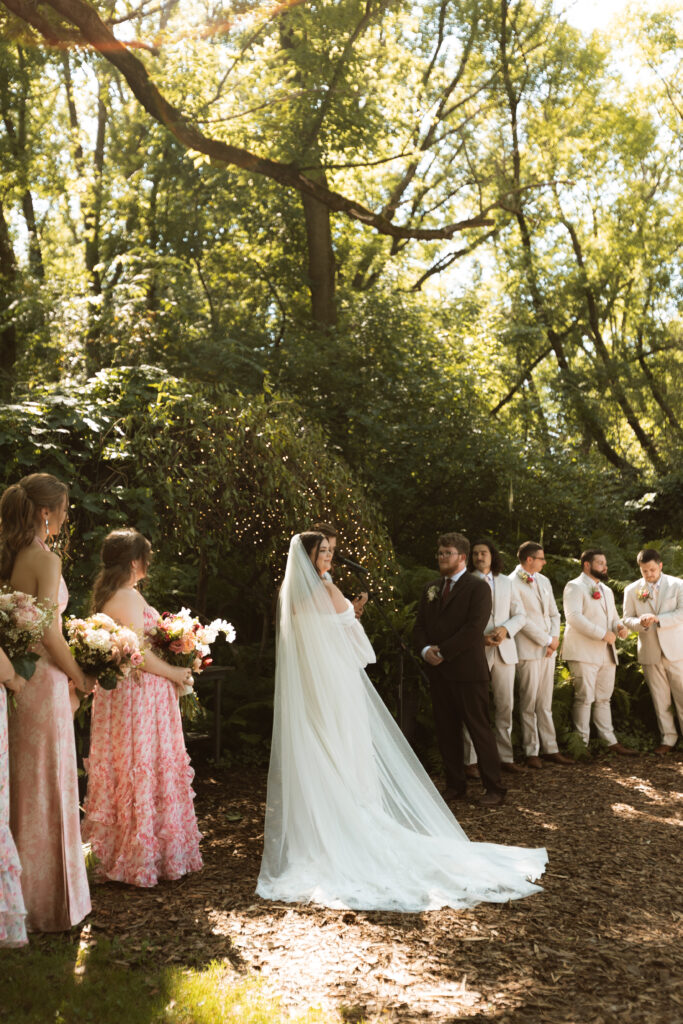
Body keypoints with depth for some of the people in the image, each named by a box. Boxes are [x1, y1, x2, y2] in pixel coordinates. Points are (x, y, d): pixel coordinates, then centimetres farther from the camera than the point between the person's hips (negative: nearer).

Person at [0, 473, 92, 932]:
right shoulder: (46, 560, -15)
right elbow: (49, 632, -19)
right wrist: (80, 677, -7)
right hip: (44, 681, -8)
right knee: (47, 787, 3)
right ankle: (51, 898, 15)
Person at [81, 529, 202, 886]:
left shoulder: (105, 596, 12)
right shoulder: (129, 598, -18)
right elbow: (139, 652, -22)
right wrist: (176, 673, -11)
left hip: (116, 692, 10)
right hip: (140, 695, -10)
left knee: (120, 769, 14)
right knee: (144, 770, -2)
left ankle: (113, 850, 24)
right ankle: (143, 857, 6)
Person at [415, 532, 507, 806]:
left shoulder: (478, 587, -5)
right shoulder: (430, 588, 16)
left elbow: (474, 628, -15)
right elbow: (420, 626, 14)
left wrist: (443, 652, -16)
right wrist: (425, 649, -7)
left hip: (467, 670, -6)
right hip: (438, 671, 6)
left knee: (479, 729, -2)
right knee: (446, 731, 10)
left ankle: (494, 788, 6)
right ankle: (455, 786, 20)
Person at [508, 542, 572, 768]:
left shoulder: (543, 580, 16)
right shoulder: (512, 583, -10)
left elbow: (554, 613, 18)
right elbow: (521, 619, -15)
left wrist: (555, 637, 1)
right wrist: (546, 641, -10)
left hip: (548, 650, 7)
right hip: (528, 650, -7)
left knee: (545, 704, 10)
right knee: (529, 704, -1)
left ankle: (550, 749, 13)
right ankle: (532, 752, 5)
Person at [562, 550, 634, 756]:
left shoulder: (607, 590, 23)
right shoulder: (574, 587, -5)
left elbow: (613, 618, 27)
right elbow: (573, 616, -18)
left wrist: (620, 627, 2)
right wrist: (602, 634, -20)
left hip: (607, 653, 8)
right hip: (584, 652, -8)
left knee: (603, 699, 11)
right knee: (585, 698, -7)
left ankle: (610, 741, 15)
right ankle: (582, 744, -2)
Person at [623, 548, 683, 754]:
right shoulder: (632, 590, 6)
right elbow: (627, 619, 5)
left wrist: (658, 619, -22)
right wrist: (640, 622, -17)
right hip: (650, 652, 2)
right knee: (660, 699, 6)